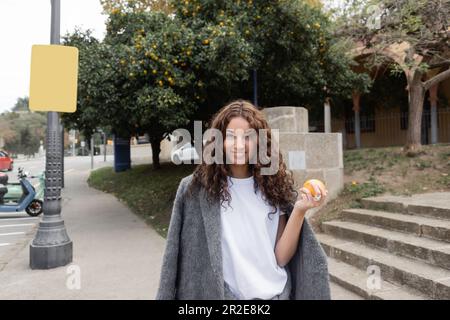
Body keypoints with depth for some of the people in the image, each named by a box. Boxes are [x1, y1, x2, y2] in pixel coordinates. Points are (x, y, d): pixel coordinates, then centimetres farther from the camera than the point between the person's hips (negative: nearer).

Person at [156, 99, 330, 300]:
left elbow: (281, 257, -9)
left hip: (277, 293, 2)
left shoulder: (274, 185, -8)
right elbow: (189, 260, -8)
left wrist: (299, 210, -19)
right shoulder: (195, 188, -15)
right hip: (224, 294, -2)